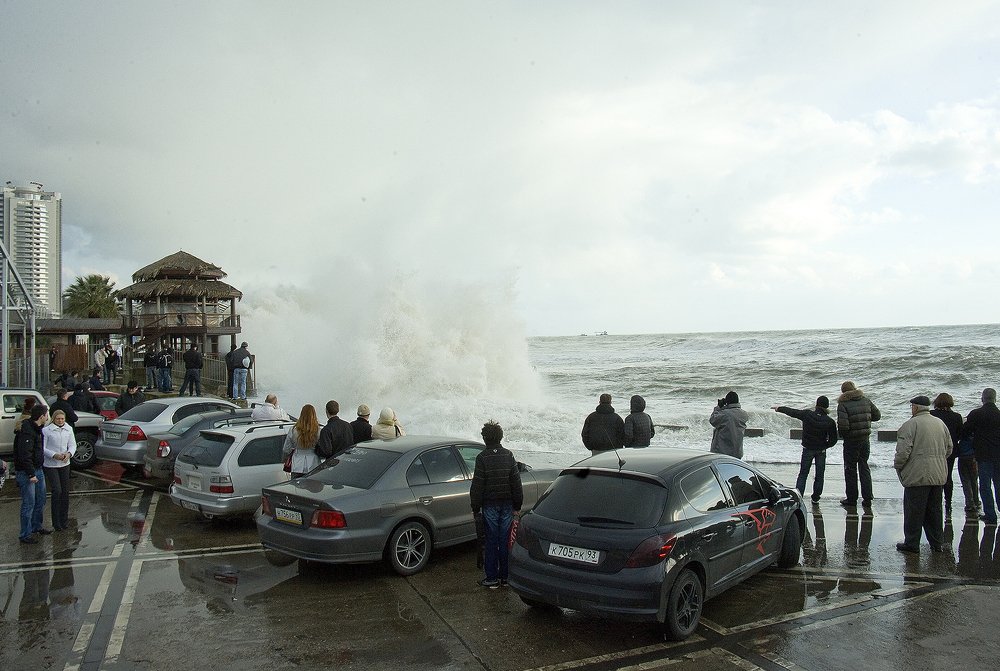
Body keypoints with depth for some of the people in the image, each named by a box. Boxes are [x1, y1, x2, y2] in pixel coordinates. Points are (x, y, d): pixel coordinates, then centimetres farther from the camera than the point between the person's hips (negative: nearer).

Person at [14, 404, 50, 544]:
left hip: (38, 469, 10)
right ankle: (25, 534, 7)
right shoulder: (26, 431, -22)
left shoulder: (37, 428, 9)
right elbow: (24, 455, -25)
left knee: (40, 500, 17)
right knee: (29, 504, -2)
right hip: (26, 472, -9)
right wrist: (31, 474, -23)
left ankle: (36, 526, 32)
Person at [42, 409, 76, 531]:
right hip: (50, 465, -5)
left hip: (65, 464, 5)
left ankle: (64, 519, 22)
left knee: (65, 491, 8)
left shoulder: (69, 429, 4)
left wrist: (69, 453, -13)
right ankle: (56, 521, 1)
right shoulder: (46, 430, -10)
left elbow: (72, 444, 7)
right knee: (57, 491, -10)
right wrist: (54, 455, -23)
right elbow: (42, 448, -10)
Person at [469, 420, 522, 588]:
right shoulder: (508, 455, 2)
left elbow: (477, 485, -10)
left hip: (490, 505, -4)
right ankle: (505, 576, 17)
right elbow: (516, 482, 5)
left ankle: (492, 578, 7)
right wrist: (517, 505, 12)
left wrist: (475, 507, -1)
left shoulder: (482, 457, -11)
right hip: (507, 505, 4)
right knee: (505, 540, 10)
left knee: (491, 541, 3)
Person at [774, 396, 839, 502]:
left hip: (807, 449, 0)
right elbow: (833, 440, -7)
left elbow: (792, 412, 0)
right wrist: (824, 446, 11)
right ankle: (816, 497, 18)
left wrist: (779, 408, 17)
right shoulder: (830, 422, -12)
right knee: (819, 474, 13)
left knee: (803, 474, 7)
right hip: (821, 451, 0)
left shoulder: (807, 415, -14)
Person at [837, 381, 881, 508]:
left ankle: (852, 499, 11)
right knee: (864, 467, 15)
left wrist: (843, 435, -3)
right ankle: (867, 498, 16)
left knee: (850, 469, 6)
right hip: (865, 439, 5)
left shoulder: (843, 404, -16)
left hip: (851, 441, -5)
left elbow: (843, 426, -23)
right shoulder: (866, 400, 2)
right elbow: (877, 415, 11)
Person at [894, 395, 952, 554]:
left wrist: (897, 466, -1)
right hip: (939, 476, 7)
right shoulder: (940, 423, 11)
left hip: (917, 475, -7)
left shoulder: (910, 424, -12)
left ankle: (912, 544, 6)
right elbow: (949, 449, 18)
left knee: (914, 511, 1)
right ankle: (937, 543, 22)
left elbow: (903, 451, -17)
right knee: (934, 511, 16)